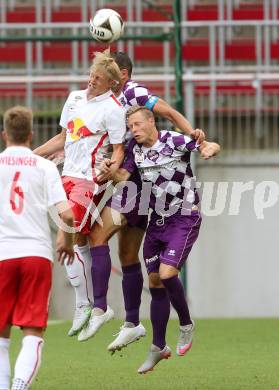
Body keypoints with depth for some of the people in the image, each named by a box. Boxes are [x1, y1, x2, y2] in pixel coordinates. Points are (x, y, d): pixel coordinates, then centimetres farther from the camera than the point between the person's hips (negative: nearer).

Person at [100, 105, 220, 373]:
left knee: (166, 273, -20)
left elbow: (212, 146, -16)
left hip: (184, 219, -6)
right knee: (155, 283, 7)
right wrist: (110, 172, -25)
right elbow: (123, 176, -4)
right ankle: (158, 347, 17)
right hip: (157, 220, 6)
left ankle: (186, 325, 4)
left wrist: (209, 149, -39)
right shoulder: (135, 149, 3)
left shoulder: (174, 141, -15)